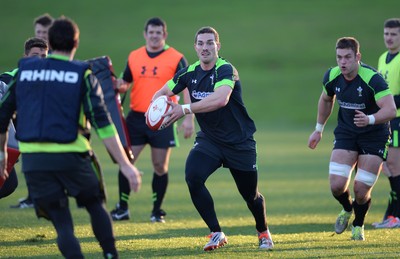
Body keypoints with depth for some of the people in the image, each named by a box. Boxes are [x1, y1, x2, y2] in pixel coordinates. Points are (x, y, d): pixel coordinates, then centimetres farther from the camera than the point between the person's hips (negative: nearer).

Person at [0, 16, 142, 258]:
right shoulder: (83, 74, 1)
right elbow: (102, 123, -6)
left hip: (32, 158, 2)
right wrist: (125, 164, -6)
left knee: (62, 223, 6)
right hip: (70, 156, -2)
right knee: (96, 205, 22)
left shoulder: (24, 69, 10)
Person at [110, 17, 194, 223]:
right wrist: (120, 86, -6)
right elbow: (125, 82, 19)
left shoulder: (176, 58, -2)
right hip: (136, 118, 3)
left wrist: (189, 118, -15)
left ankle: (157, 210, 13)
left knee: (160, 166, 2)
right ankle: (122, 208, 9)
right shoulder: (134, 57, 9)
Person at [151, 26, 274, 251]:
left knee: (251, 194, 6)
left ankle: (264, 232, 38)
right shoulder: (190, 73, -1)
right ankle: (216, 233, -10)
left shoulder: (225, 70, -20)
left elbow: (220, 99, -39)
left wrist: (185, 109, -39)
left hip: (239, 143, -4)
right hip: (208, 140, 4)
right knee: (193, 177, -23)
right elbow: (162, 92, 9)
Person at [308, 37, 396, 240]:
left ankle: (358, 225, 25)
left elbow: (391, 110, -33)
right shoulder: (332, 77, -9)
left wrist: (369, 119, -50)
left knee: (361, 189, -8)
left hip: (374, 136, -4)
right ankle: (347, 209, 26)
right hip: (345, 134, 4)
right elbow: (326, 100, 14)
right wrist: (319, 129, 20)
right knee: (337, 185, -11)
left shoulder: (373, 79, -26)